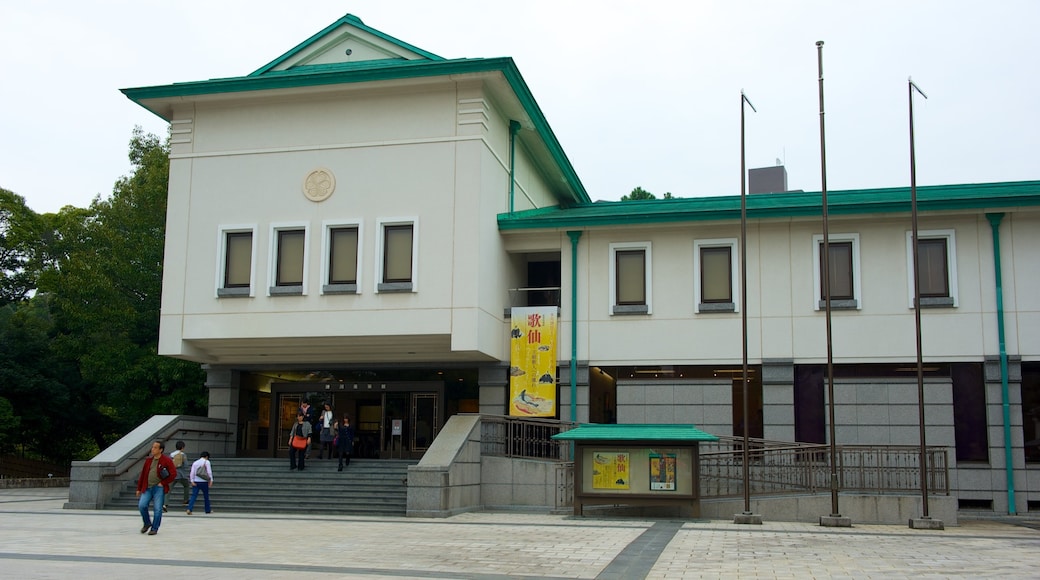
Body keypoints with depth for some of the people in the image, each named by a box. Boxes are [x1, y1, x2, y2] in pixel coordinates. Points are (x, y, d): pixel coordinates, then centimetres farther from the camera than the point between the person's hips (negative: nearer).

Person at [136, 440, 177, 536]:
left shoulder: (167, 460, -4)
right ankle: (147, 523, 16)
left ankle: (154, 528, 10)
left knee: (157, 509, -3)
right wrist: (139, 488, 14)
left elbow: (173, 474, -6)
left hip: (159, 488, -4)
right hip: (147, 488, 4)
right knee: (141, 505, -7)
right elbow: (143, 474, 15)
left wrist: (163, 483, -8)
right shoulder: (149, 460, 11)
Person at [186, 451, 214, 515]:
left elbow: (192, 472, 2)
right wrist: (211, 480, -8)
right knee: (206, 496, 11)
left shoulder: (195, 462, 11)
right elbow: (209, 472, -8)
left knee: (194, 496, -1)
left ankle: (189, 509, -17)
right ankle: (208, 510, 22)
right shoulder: (206, 462, 0)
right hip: (204, 481, -3)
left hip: (196, 482, 3)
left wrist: (192, 481, -2)